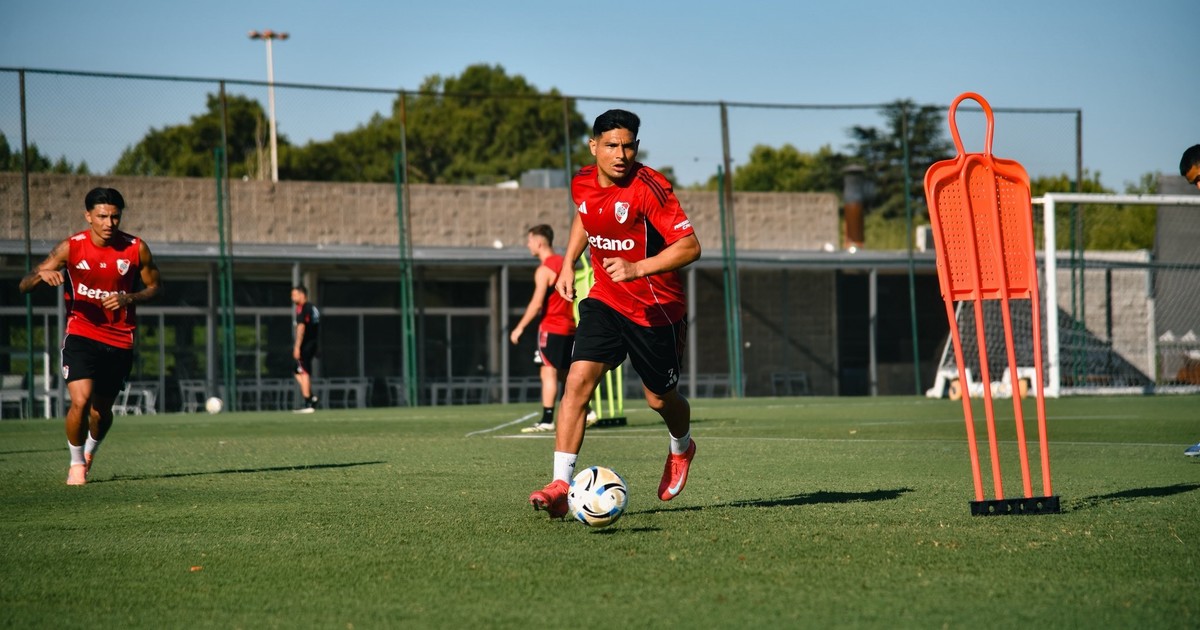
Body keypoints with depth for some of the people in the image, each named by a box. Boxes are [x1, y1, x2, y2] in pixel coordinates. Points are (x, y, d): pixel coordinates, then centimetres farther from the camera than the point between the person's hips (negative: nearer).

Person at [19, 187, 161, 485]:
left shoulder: (136, 248, -6)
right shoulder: (71, 247, -9)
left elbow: (155, 286, 8)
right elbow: (24, 286, -7)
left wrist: (128, 298, -13)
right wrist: (43, 273, -32)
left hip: (120, 340, 2)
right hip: (81, 334, -2)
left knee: (102, 409, 10)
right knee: (80, 401, -20)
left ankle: (90, 451, 43)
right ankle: (76, 462, 4)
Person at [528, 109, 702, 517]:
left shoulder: (649, 188, -22)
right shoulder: (583, 183, -2)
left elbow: (690, 246, -25)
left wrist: (637, 269, -35)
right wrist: (568, 264, 13)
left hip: (656, 308, -4)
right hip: (605, 300, 4)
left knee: (659, 399, 12)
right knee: (578, 380, -16)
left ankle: (681, 449, 48)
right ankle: (561, 485, -20)